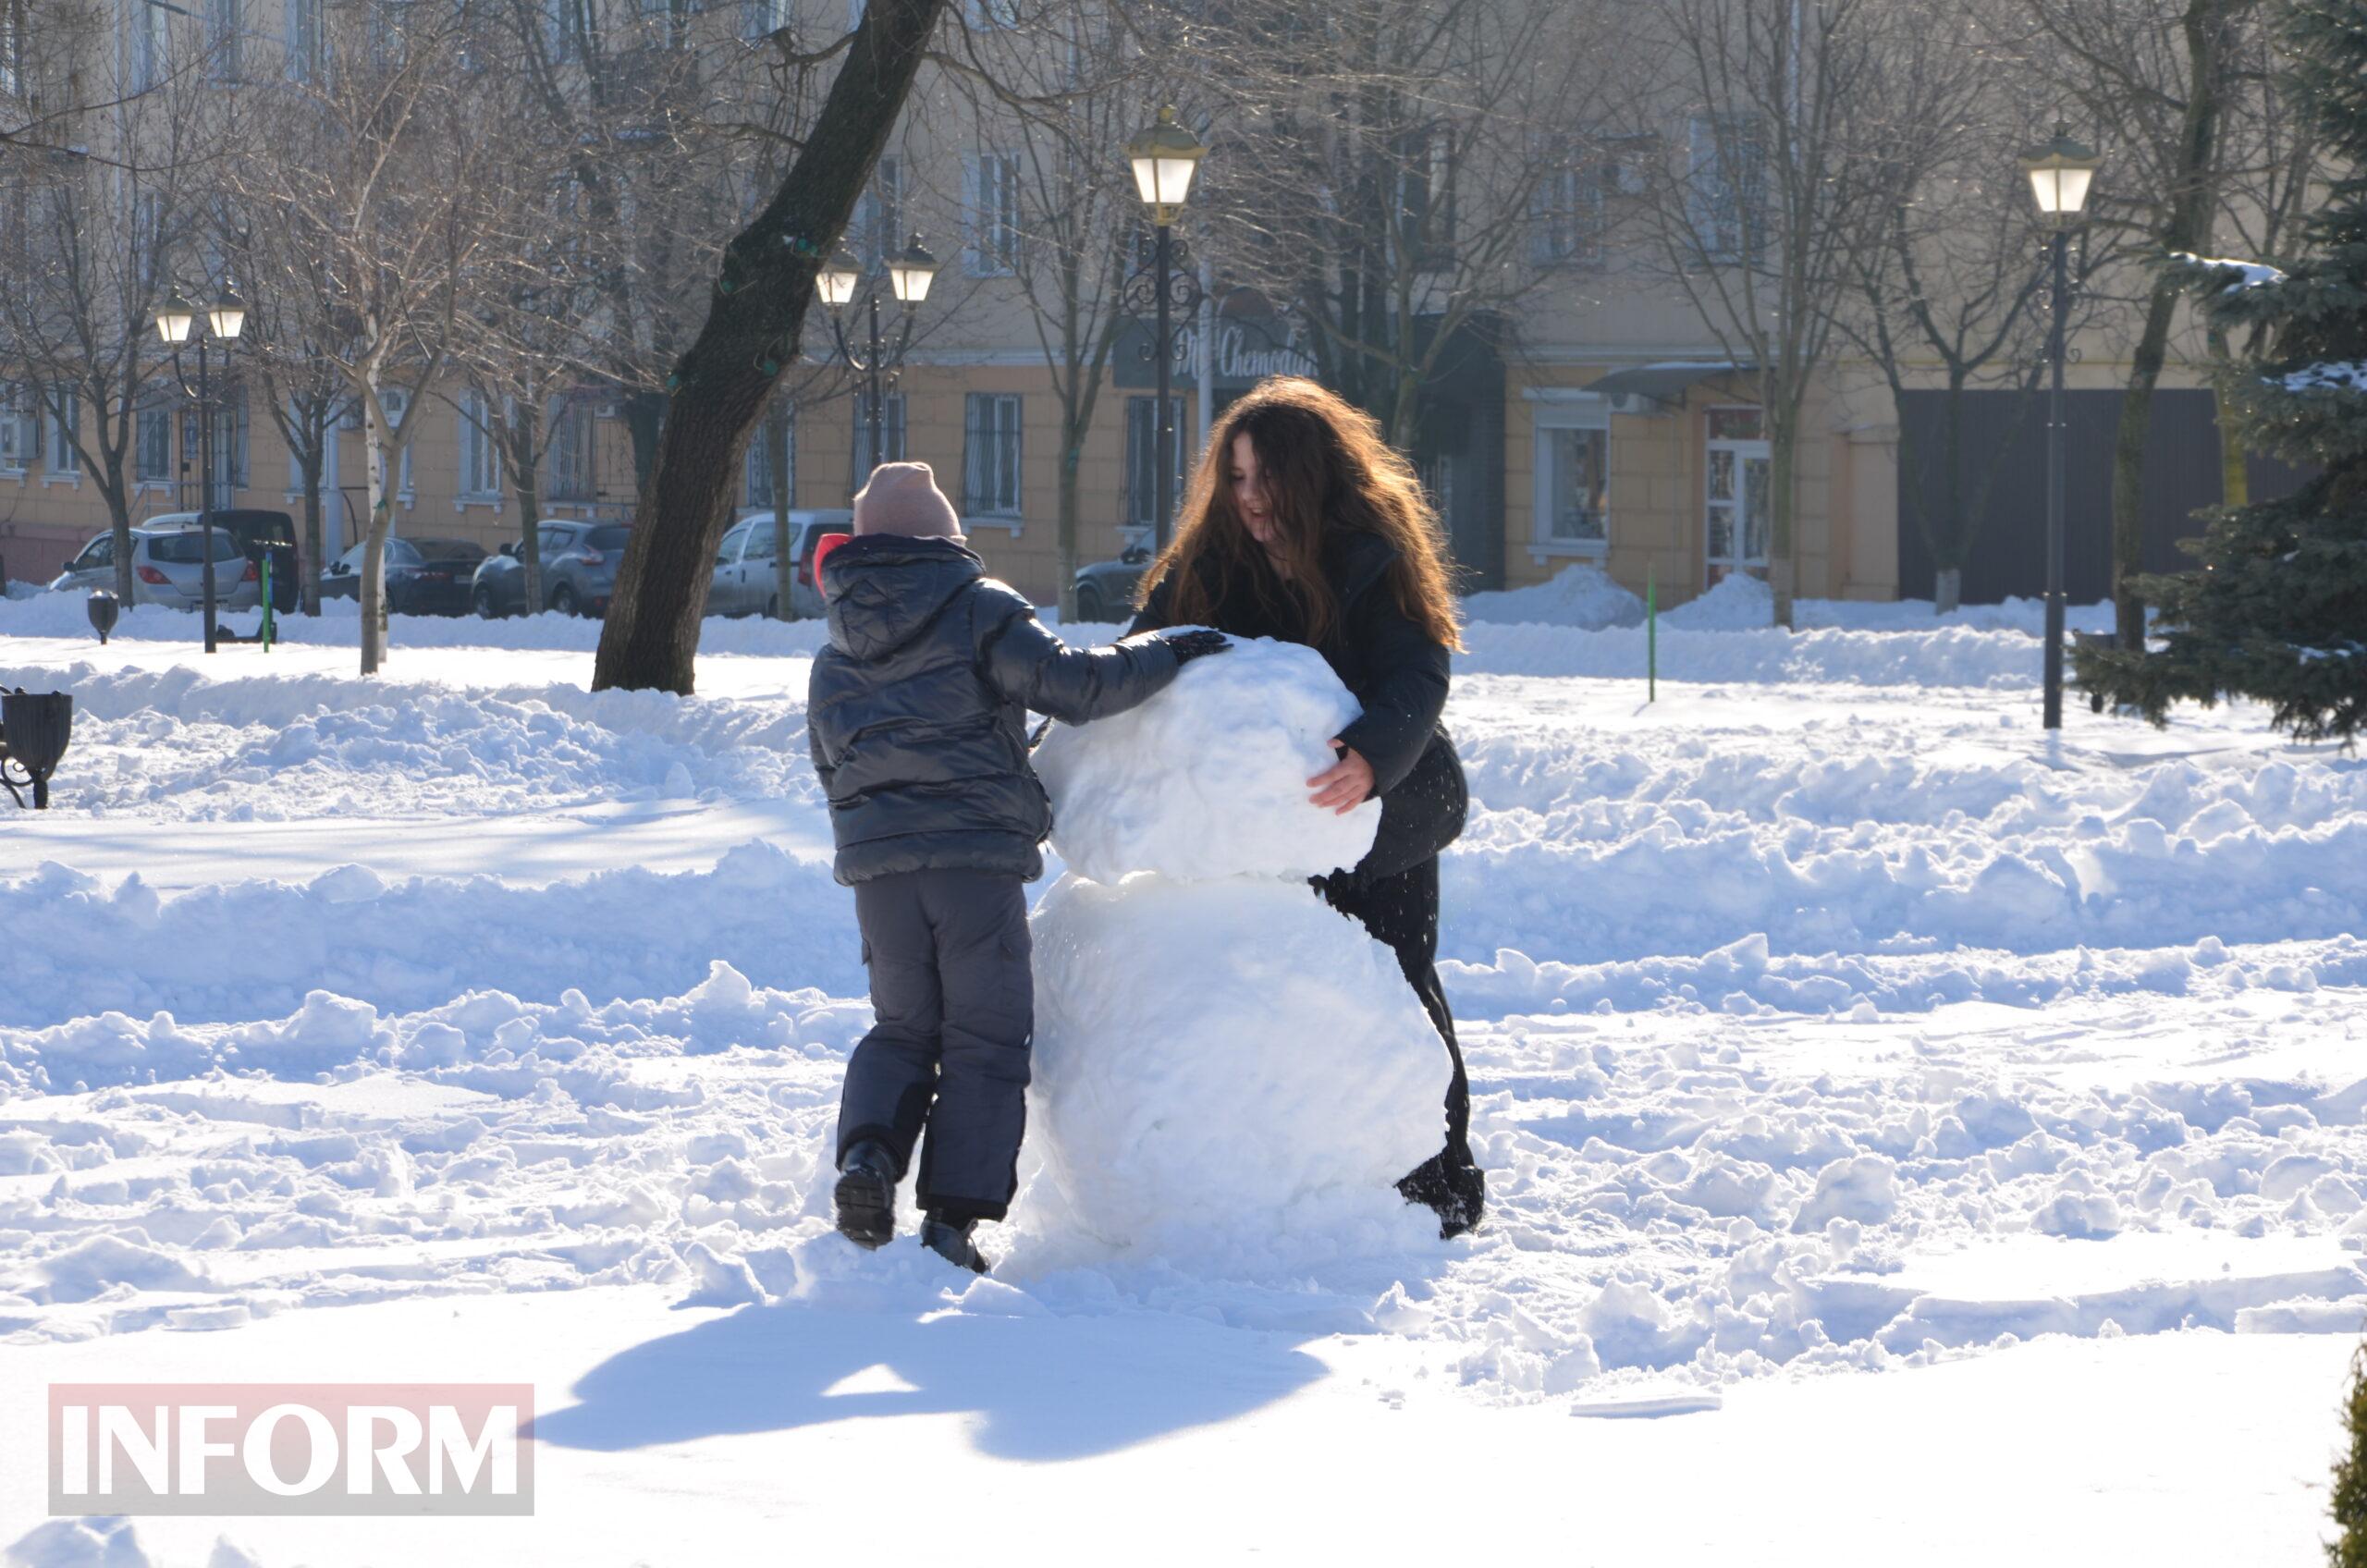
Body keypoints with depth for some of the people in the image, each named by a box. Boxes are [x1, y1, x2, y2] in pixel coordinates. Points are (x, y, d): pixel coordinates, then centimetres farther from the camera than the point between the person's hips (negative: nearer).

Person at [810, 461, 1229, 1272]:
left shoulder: (834, 658, 16)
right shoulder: (978, 611, 0)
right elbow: (1069, 682, -10)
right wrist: (1163, 656, 1)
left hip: (876, 866, 4)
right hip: (979, 855, -4)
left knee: (902, 1028, 19)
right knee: (985, 1041, 5)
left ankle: (867, 1151, -9)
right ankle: (952, 1222, -2)